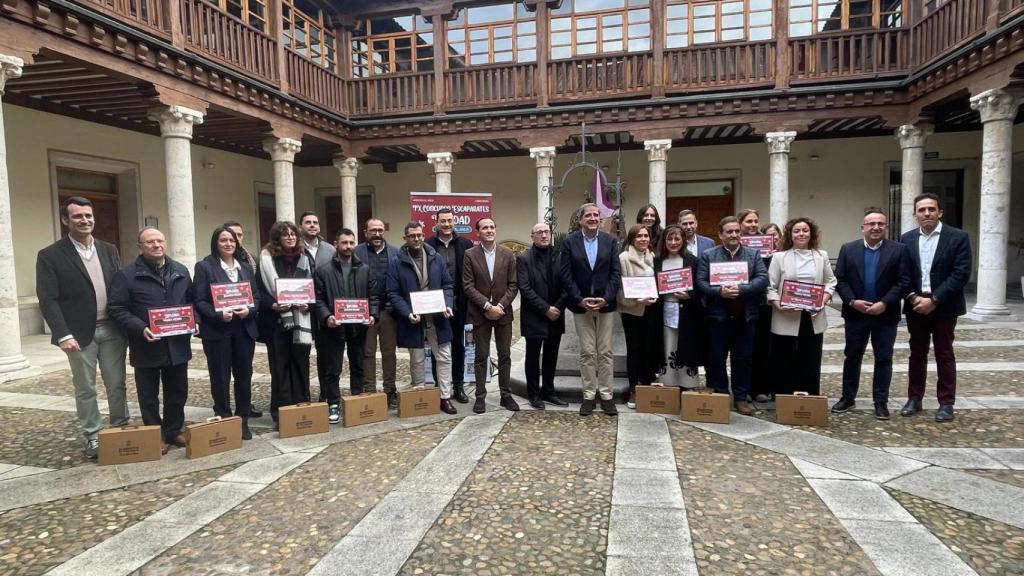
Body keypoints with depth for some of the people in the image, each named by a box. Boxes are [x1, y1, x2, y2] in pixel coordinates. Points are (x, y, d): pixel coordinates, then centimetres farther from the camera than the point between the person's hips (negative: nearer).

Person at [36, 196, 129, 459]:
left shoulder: (109, 250, 8)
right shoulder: (50, 256, -5)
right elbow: (48, 300, -10)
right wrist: (63, 334, -19)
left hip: (112, 329, 3)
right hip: (79, 333, -3)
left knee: (117, 384, 10)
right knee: (85, 389, 8)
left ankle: (121, 429, 23)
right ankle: (93, 437, 20)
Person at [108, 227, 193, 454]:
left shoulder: (181, 271, 10)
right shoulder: (126, 274, -5)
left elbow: (191, 300, 16)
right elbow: (117, 308, -9)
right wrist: (140, 329, -21)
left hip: (177, 344, 4)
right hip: (147, 346, -4)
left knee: (178, 392, 13)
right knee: (149, 396, 7)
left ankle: (174, 431, 27)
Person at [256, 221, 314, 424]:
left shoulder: (305, 258, 9)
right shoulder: (266, 259, -2)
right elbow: (259, 290, -2)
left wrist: (309, 304, -5)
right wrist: (273, 305, -18)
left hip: (301, 319, 3)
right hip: (277, 320, -3)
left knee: (301, 363, 7)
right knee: (280, 366, 2)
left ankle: (302, 406, 17)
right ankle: (282, 409, 10)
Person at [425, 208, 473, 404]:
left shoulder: (465, 244, 2)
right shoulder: (428, 245, -2)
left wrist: (468, 301, -4)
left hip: (458, 304, 1)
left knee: (458, 346, 11)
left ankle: (458, 386, 22)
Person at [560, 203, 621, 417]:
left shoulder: (610, 241, 3)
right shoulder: (569, 241, -1)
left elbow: (616, 273, -1)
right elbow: (566, 275, -4)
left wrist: (606, 299, -12)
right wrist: (580, 300, -13)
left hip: (605, 304, 1)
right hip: (581, 305, -1)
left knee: (605, 352, 6)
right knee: (587, 352, 4)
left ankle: (606, 395, 15)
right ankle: (589, 395, 13)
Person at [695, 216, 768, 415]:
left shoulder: (753, 255, 7)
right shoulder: (708, 255, 3)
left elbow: (763, 279, -4)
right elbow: (700, 282, -3)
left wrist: (741, 289, -18)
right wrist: (719, 291, -19)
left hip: (745, 316, 1)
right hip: (718, 315, -1)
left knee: (743, 359, 8)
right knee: (716, 359, 6)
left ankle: (741, 397, 20)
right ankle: (719, 396, 18)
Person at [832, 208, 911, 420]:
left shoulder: (899, 250, -1)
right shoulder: (848, 249, 3)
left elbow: (903, 281, -6)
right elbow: (840, 280, 0)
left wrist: (884, 303, -16)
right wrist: (852, 301, -13)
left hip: (886, 315, -1)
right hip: (855, 314, 1)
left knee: (883, 359, 6)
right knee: (852, 357, 10)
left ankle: (881, 402, 14)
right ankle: (848, 397, 21)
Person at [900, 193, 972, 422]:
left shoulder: (958, 237, -5)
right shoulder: (907, 239, 5)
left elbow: (961, 274, -11)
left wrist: (934, 300, -17)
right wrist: (913, 298, -11)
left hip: (944, 306, -3)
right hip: (915, 305, 3)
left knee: (944, 354, 5)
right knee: (917, 353, 11)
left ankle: (946, 403, 14)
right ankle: (914, 399, 19)